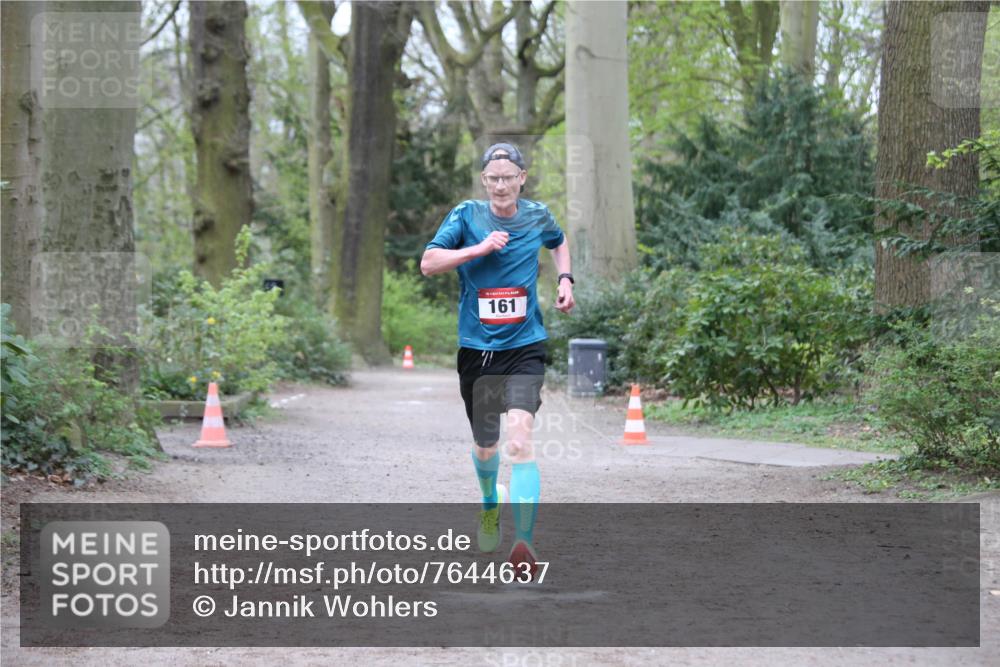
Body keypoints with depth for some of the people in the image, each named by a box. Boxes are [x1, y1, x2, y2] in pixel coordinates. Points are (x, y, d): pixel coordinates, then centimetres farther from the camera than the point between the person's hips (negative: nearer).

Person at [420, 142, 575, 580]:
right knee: (485, 447, 15)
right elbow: (428, 264, -11)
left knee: (519, 441, -21)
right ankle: (491, 503, 50)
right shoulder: (467, 215, -2)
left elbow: (559, 242, 27)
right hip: (476, 348, 1)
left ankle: (525, 544, -27)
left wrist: (565, 279, 10)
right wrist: (478, 248, -21)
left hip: (524, 347, -1)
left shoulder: (537, 216, 3)